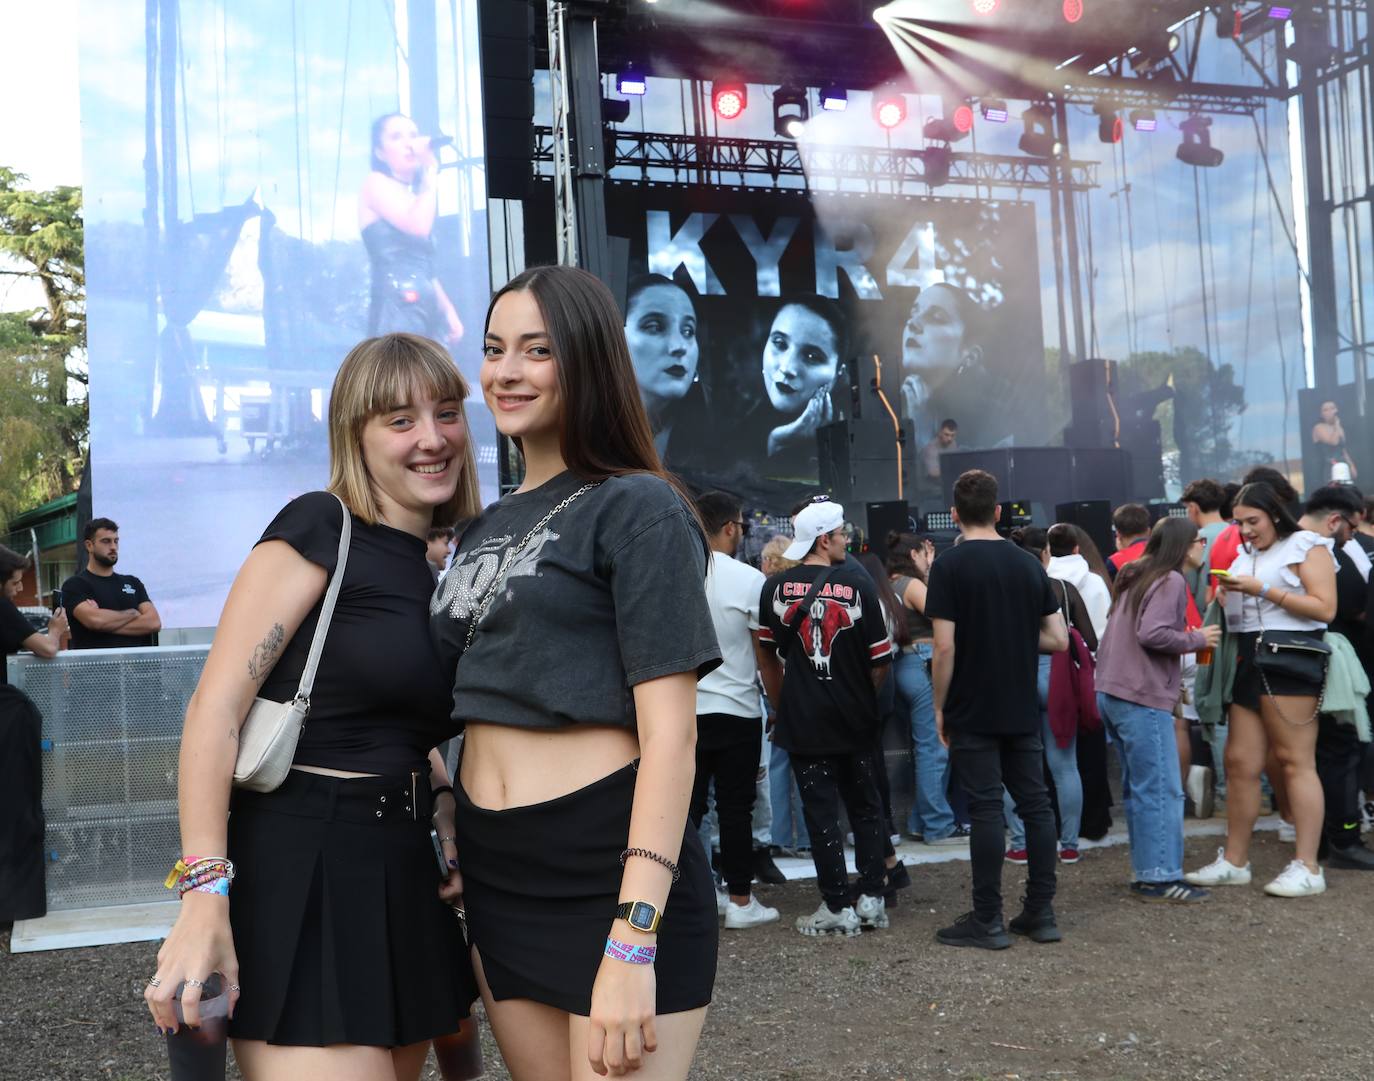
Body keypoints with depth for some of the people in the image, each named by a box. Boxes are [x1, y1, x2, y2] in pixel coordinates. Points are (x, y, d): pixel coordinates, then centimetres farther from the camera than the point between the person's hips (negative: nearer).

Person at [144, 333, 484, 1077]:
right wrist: (204, 897, -22)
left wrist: (448, 820, 7)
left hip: (404, 877, 8)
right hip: (300, 867, -8)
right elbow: (216, 705, -16)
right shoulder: (320, 528, -10)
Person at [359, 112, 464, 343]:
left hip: (427, 306, 8)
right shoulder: (376, 183, 0)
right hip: (397, 306, -8)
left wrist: (447, 309, 18)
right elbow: (419, 226, -17)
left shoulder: (414, 195, 24)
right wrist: (430, 171, -5)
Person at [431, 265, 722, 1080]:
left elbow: (670, 733, -14)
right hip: (497, 877, 7)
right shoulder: (485, 530, 13)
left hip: (613, 870, -7)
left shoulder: (639, 509, -7)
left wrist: (634, 937, -21)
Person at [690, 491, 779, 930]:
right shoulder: (749, 580, -10)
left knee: (688, 806, 9)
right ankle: (740, 902, 10)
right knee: (735, 808, 4)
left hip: (684, 709, 3)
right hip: (735, 710, -3)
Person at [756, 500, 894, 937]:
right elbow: (880, 660, -5)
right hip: (855, 720, 0)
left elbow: (767, 657, 6)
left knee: (821, 812, 5)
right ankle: (871, 899, 16)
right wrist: (864, 698, 11)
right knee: (865, 808, 15)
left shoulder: (775, 588, -2)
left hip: (803, 720, 0)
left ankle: (838, 908, 7)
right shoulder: (859, 585, -8)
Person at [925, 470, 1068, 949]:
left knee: (986, 809, -1)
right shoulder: (1029, 564, 6)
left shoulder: (950, 565, -10)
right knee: (1035, 804, 10)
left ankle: (988, 920, 4)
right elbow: (1058, 640, 5)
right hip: (1022, 710, 5)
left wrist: (940, 707, -5)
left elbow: (945, 646, -15)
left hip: (973, 711, -5)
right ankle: (1041, 913, 15)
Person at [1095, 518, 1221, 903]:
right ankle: (1161, 877, -4)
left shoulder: (1134, 577, 17)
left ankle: (1143, 871, 17)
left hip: (1111, 691, 9)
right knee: (1162, 790, -4)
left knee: (1138, 788, 13)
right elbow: (1153, 634, -20)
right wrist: (1198, 639, -6)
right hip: (1142, 697, -9)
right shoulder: (1171, 580, -9)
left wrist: (1171, 681, 18)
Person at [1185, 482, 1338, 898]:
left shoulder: (1306, 546, -1)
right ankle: (1234, 862, 12)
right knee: (1240, 762, 6)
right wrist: (1229, 595, 6)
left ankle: (1308, 868, -2)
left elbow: (1324, 608, -13)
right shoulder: (1246, 557, 20)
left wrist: (1263, 590, -14)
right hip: (1250, 663, 7)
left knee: (1296, 762, -6)